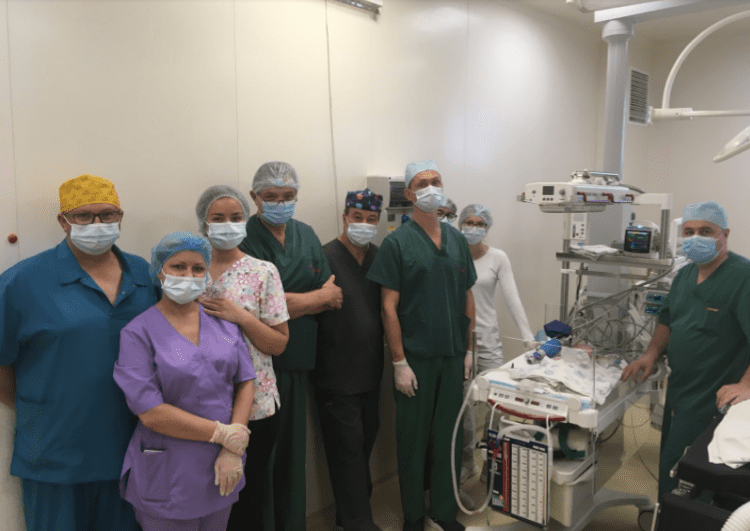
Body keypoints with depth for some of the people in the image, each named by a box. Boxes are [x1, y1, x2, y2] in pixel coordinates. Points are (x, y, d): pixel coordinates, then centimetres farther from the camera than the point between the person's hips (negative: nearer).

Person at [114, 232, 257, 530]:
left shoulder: (223, 322, 3)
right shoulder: (139, 333, -10)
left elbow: (245, 382, 1)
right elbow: (151, 413, -17)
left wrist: (234, 452, -10)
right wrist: (223, 434, -16)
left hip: (220, 470, 4)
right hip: (168, 478, -4)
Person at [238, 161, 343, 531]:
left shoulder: (306, 235, 10)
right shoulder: (244, 239, -9)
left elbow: (334, 299, 5)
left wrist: (295, 303, -15)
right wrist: (319, 297, -5)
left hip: (296, 366, 6)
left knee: (294, 453, 15)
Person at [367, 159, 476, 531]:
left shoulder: (457, 239, 6)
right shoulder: (398, 242, -8)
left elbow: (467, 297, 11)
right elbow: (389, 306, -10)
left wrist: (468, 349, 8)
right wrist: (399, 362, -12)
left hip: (452, 355, 4)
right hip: (415, 357, -4)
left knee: (448, 435, 13)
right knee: (413, 437, 8)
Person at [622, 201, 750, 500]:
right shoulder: (685, 275, 8)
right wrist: (652, 354, 6)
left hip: (712, 401, -8)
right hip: (678, 391, 9)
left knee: (674, 473, -4)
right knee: (668, 456, 21)